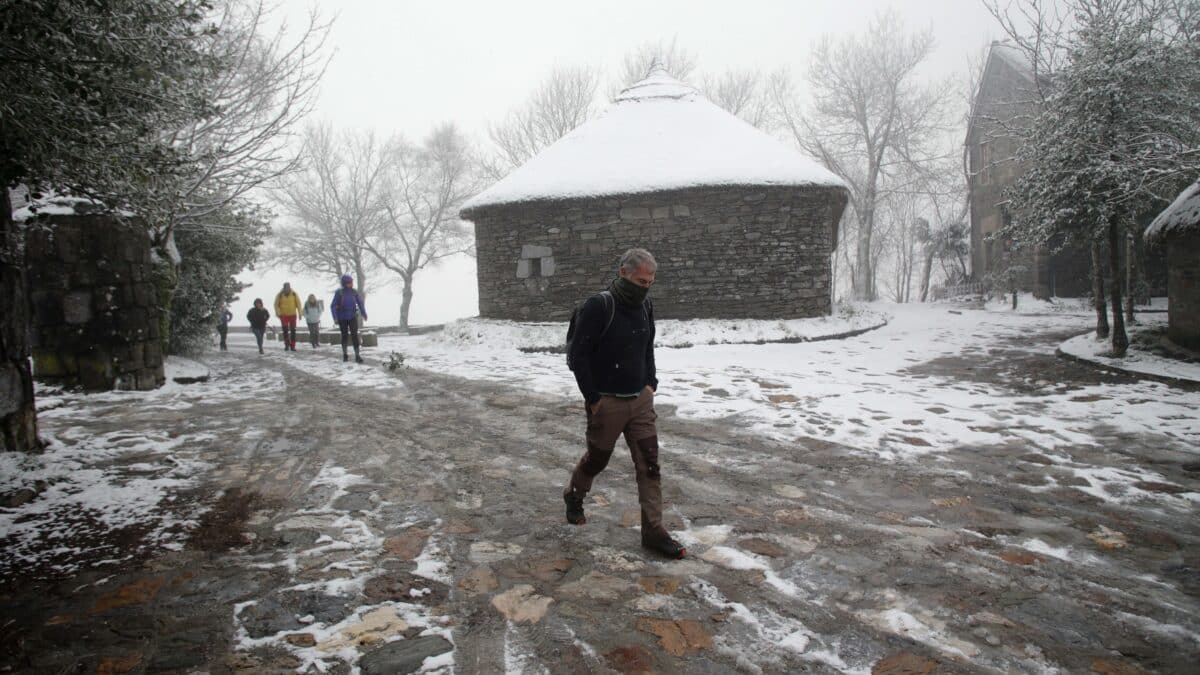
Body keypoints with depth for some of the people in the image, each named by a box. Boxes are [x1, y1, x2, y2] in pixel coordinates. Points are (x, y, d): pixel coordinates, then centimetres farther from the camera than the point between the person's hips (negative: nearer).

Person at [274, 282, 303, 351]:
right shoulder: (280, 295, -5)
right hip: (283, 315, -1)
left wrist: (300, 313, -5)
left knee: (293, 331, 2)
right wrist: (278, 313, -11)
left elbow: (298, 304, 0)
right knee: (285, 330, -8)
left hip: (293, 315, 1)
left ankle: (292, 346, 9)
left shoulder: (294, 294, -4)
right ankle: (286, 345, 5)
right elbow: (276, 304, 1)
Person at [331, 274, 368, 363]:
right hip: (342, 318, -1)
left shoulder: (354, 292, -4)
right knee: (344, 335, 13)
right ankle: (345, 354, 27)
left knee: (355, 335, -9)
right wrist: (335, 317, -15)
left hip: (352, 317, 1)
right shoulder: (339, 293, -10)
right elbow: (334, 306, -8)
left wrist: (364, 314, 1)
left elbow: (360, 303, 5)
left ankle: (357, 355, -9)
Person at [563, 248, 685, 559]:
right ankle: (574, 496, 43)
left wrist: (650, 383, 8)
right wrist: (592, 398, -15)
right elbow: (578, 354, -17)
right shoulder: (599, 306, -18)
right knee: (597, 459, 13)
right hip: (607, 402, -5)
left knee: (649, 464, 3)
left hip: (641, 400, 6)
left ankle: (654, 531, 10)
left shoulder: (645, 307, 4)